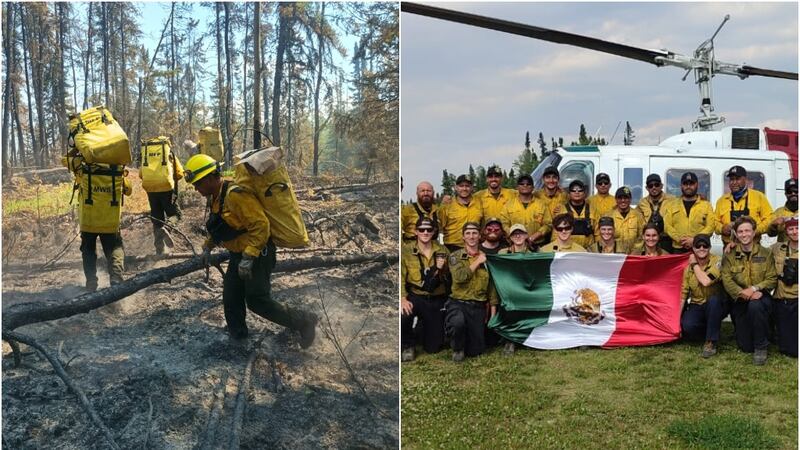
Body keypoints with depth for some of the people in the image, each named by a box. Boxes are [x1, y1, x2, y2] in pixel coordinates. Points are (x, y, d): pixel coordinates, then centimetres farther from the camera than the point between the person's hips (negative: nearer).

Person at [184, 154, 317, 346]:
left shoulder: (234, 195, -26)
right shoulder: (217, 197, 7)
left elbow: (260, 225, -30)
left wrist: (248, 257, -31)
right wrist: (208, 246, 17)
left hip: (257, 254, -10)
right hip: (239, 254, 10)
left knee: (258, 301, -8)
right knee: (231, 298, 13)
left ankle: (304, 321, 2)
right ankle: (236, 333, 31)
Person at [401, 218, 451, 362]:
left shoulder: (442, 251, 4)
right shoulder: (406, 251, -5)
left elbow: (448, 279, 8)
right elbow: (401, 278, -12)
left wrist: (441, 269, -13)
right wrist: (403, 299, -28)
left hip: (436, 301, 3)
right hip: (415, 297, -2)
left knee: (433, 347, 5)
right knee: (402, 316, -38)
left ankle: (424, 326, 41)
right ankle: (408, 345, -4)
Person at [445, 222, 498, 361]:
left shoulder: (486, 259, 9)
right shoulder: (455, 256, 1)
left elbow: (492, 287, 11)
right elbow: (459, 277, -19)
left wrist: (493, 314, 8)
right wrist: (477, 262, -9)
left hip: (478, 307, 3)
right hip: (458, 303, -3)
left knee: (476, 351, 1)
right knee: (458, 322, -38)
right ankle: (458, 348, -5)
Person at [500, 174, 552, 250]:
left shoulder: (541, 204, 7)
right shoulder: (509, 204, 7)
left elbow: (547, 224, 3)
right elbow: (504, 224, 2)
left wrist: (534, 236, -11)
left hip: (537, 246, 0)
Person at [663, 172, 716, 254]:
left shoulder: (706, 205, 10)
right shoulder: (672, 205, 13)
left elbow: (710, 226, 0)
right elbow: (667, 225, 4)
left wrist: (695, 240, -13)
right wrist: (679, 239, -11)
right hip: (677, 249, 1)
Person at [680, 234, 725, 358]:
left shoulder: (717, 261, -12)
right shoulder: (689, 267, 1)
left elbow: (706, 281, -29)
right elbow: (683, 294, 2)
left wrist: (695, 264, -13)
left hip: (715, 305, -2)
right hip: (696, 306, 2)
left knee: (713, 300, -38)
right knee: (687, 326, -29)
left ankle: (711, 342, -22)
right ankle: (710, 331, 7)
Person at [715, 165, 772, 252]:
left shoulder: (759, 197, 6)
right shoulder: (722, 200, 13)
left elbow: (769, 219, 2)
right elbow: (715, 222, 16)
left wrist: (755, 230, -13)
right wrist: (722, 228, -5)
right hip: (729, 247, 2)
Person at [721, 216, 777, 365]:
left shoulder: (765, 253, -1)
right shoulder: (730, 256, 0)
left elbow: (772, 279, -7)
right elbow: (727, 280, -10)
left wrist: (754, 288, -22)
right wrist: (743, 293, -24)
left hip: (760, 297, -1)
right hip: (739, 301, 1)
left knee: (755, 306, -40)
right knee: (745, 347, -2)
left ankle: (761, 347, -18)